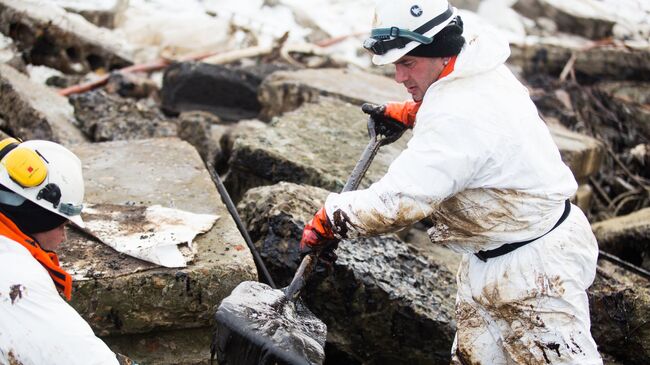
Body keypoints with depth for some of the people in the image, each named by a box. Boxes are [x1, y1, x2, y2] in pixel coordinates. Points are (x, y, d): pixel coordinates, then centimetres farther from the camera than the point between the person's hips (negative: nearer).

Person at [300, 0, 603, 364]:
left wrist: (328, 220, -19)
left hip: (536, 266, -10)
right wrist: (405, 112, 21)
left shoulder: (460, 119, -31)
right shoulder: (479, 70, -1)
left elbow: (397, 202, -33)